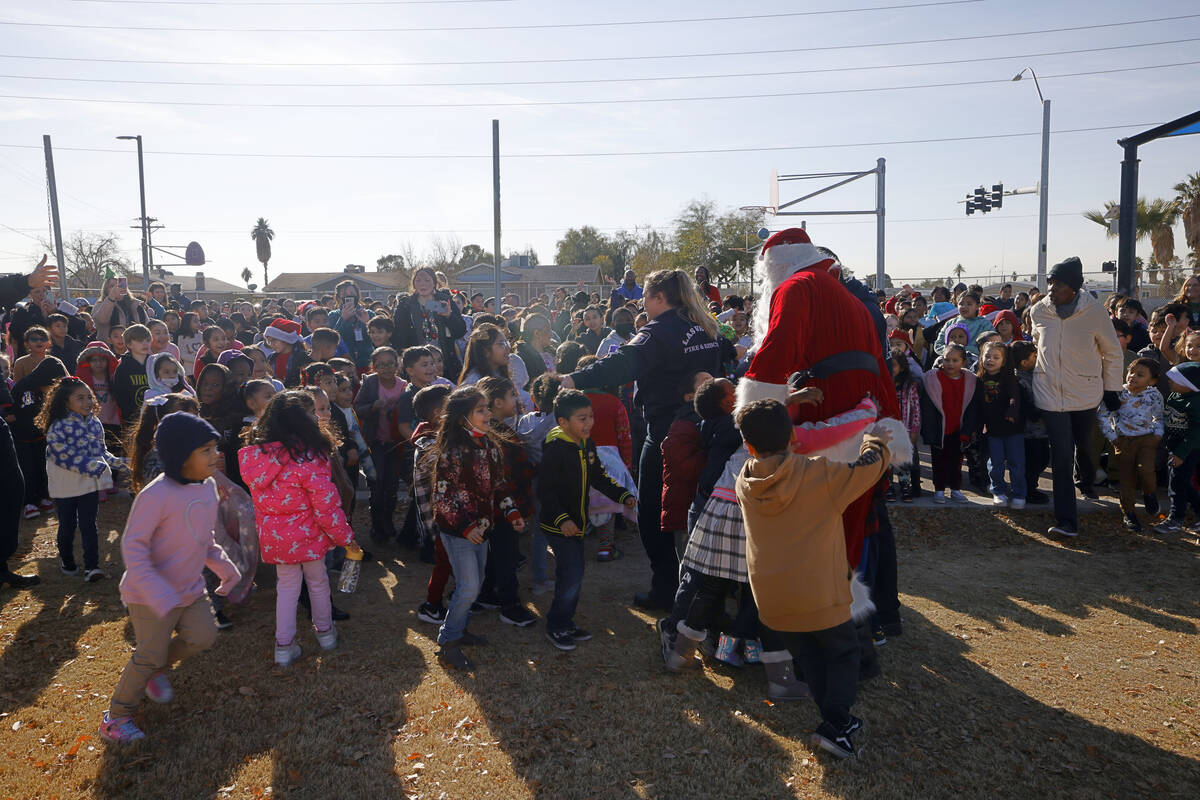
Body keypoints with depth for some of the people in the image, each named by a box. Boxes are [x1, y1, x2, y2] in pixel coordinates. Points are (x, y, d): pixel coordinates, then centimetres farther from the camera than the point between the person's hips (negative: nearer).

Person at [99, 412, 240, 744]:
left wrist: (224, 566, 5)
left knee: (203, 637, 3)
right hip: (150, 595, -7)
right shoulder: (157, 495, -27)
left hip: (190, 589, 7)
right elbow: (132, 546, -24)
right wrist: (158, 595, -29)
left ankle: (155, 669, 32)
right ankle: (116, 717, 25)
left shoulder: (208, 486, -2)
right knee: (150, 657, 1)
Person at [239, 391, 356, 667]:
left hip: (273, 537, 4)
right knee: (317, 582, 18)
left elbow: (260, 498, 6)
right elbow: (327, 506, -20)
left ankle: (284, 645, 23)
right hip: (307, 534, -4)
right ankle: (325, 632, 36)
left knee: (286, 586, 19)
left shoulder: (253, 455, -5)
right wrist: (345, 536, -8)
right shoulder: (308, 457, -23)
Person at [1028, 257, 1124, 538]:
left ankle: (1086, 483, 53)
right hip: (1050, 393, 0)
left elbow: (1112, 353, 0)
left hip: (1085, 394, 0)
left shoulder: (1094, 311, -12)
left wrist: (1112, 389, 3)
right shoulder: (1038, 311, -6)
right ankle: (1066, 521, -3)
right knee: (1061, 456, -5)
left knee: (1084, 446, 19)